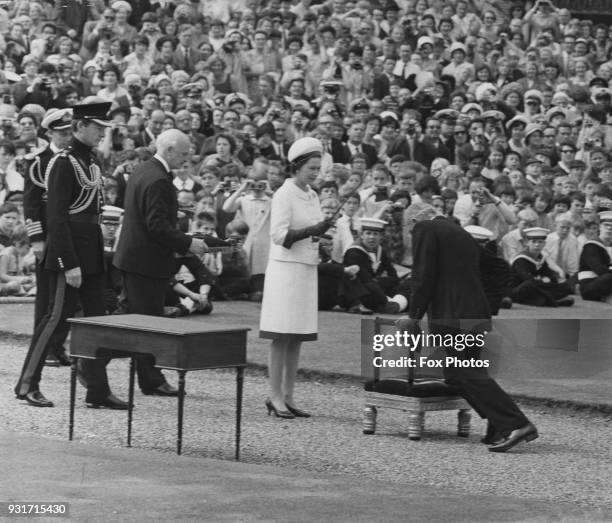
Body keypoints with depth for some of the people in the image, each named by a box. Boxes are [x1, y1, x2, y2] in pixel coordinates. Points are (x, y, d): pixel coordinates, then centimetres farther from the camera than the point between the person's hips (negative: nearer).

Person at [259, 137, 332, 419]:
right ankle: (275, 397, -4)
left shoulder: (311, 196, 13)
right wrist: (310, 231, -25)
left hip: (307, 269, 8)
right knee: (282, 337, -7)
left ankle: (288, 396, 11)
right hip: (286, 268, -8)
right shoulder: (284, 195, -10)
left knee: (297, 338, 7)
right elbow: (279, 235, -17)